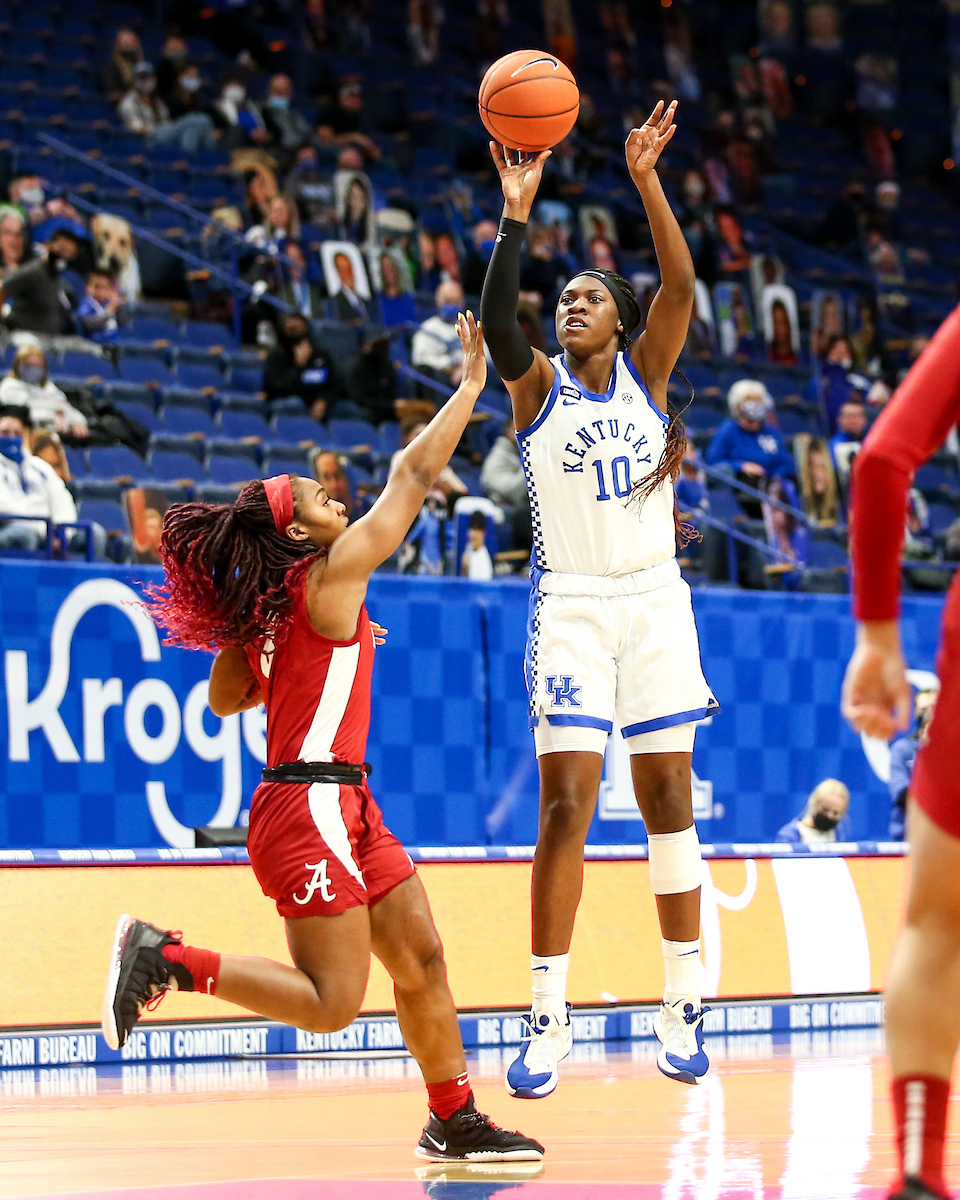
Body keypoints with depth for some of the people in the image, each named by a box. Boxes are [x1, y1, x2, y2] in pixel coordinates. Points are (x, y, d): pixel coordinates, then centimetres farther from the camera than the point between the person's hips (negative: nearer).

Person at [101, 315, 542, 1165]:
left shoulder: (259, 610, 11)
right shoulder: (332, 575, -11)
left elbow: (225, 698, 22)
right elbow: (414, 475, -7)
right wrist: (472, 383, 1)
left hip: (346, 808, 10)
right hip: (311, 804, -10)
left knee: (422, 961, 11)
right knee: (329, 1002, -11)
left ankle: (454, 1125, 18)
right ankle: (165, 957, -8)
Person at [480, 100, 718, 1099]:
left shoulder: (646, 373, 8)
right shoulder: (538, 385, 3)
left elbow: (681, 285, -8)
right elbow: (494, 317, -17)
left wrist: (645, 181, -18)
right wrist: (517, 212, -26)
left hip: (653, 600, 2)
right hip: (570, 604, -2)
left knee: (669, 799, 4)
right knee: (565, 802, -9)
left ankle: (683, 1005, 11)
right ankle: (548, 1019, -7)